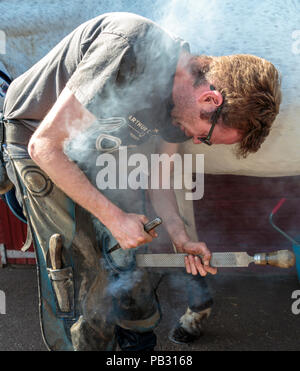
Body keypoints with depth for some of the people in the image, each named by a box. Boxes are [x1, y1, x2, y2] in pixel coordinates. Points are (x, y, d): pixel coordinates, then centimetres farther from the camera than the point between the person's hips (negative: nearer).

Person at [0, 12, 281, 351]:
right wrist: (114, 217, -27)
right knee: (80, 272, -7)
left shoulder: (182, 106, -10)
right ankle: (86, 345, 19)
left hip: (96, 146, 6)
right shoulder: (128, 50, -35)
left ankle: (139, 339, 31)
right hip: (38, 142, -6)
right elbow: (44, 145, -31)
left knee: (128, 251, 8)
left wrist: (180, 237, -7)